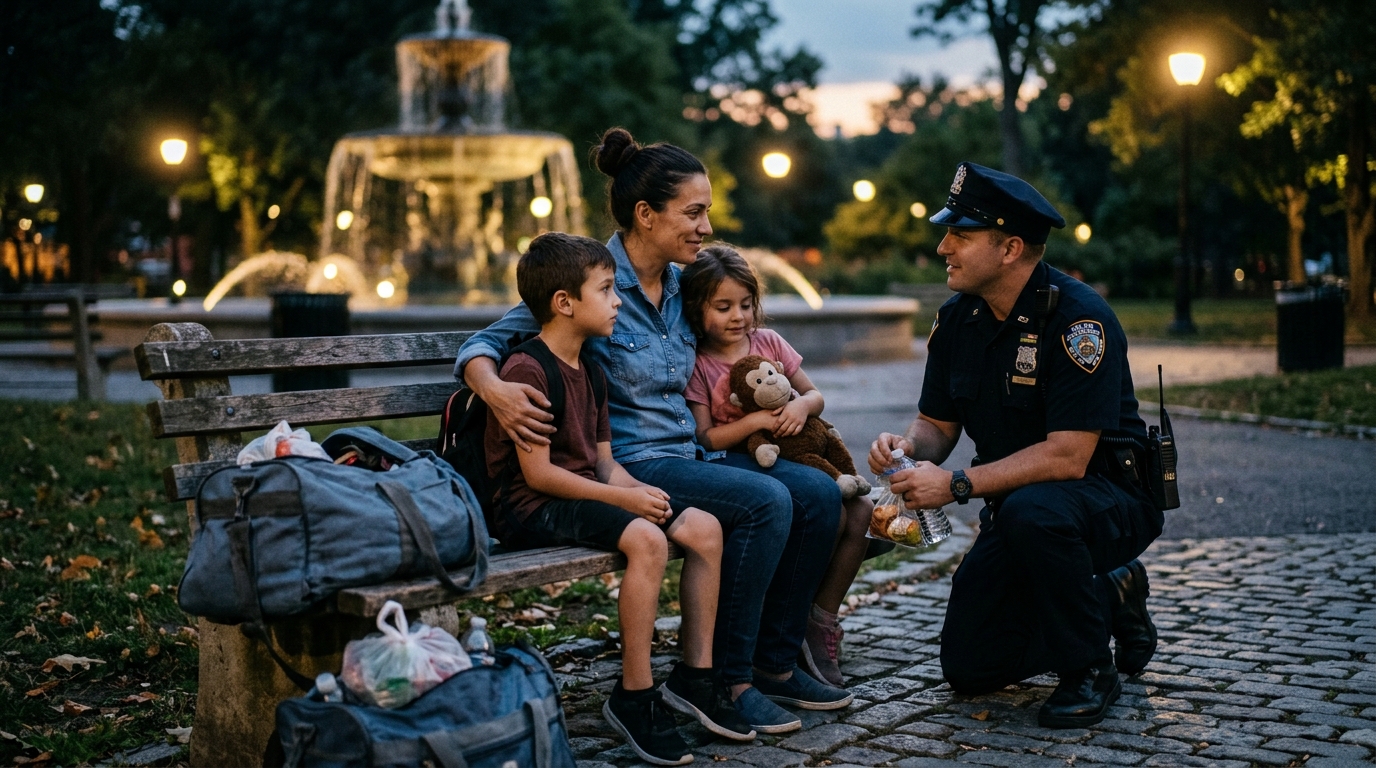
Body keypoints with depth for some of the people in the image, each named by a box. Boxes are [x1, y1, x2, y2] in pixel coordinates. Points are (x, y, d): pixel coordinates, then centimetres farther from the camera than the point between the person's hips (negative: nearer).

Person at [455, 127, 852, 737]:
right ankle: (714, 682, -17)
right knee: (766, 500, -27)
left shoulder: (678, 285, 12)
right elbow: (482, 344, -9)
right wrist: (493, 388, -32)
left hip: (685, 457, 8)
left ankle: (771, 661, 3)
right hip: (629, 467, -8)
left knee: (818, 492, -7)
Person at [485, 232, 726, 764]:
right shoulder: (527, 370, -13)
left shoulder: (589, 372, 18)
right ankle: (633, 697, -22)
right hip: (534, 508, -9)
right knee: (645, 538, -32)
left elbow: (604, 462, 15)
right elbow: (537, 472, -18)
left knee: (704, 528, -4)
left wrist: (639, 489, -7)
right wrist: (623, 498, -18)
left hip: (586, 495, 9)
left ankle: (697, 674, 1)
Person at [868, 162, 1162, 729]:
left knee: (1030, 511, -41)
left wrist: (957, 485, -31)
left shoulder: (1077, 318, -24)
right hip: (1016, 505, 7)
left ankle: (1089, 669, -16)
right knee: (968, 667, 1)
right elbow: (936, 423, 6)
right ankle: (1109, 599, 21)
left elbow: (1067, 456, -30)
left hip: (1111, 495, -7)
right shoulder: (956, 318, -1)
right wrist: (908, 445, -18)